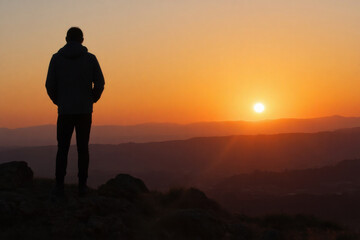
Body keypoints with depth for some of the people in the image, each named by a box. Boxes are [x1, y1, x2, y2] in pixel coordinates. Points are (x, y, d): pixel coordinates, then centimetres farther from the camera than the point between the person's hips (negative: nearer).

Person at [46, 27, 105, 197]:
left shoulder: (57, 58, 1)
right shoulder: (90, 58, 1)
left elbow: (50, 85, -2)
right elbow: (99, 84, -2)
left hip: (65, 111, 0)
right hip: (84, 111, 0)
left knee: (62, 148, 5)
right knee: (82, 148, 6)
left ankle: (59, 185, -2)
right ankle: (82, 185, 6)